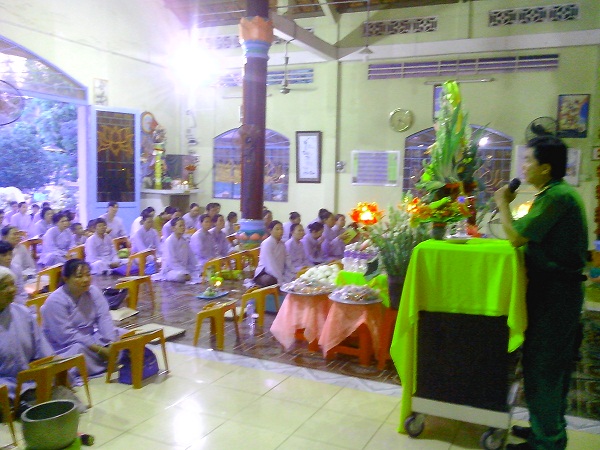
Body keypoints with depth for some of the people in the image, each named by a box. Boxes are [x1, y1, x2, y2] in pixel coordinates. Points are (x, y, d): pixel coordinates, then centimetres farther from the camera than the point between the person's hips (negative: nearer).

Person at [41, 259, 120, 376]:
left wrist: (112, 343, -28)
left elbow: (104, 318, -10)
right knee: (81, 350, -38)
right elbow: (66, 335, -25)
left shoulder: (94, 292, -3)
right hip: (65, 346, -6)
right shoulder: (56, 301, -20)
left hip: (90, 337, 6)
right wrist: (98, 349, -28)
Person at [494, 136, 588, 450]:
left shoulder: (556, 197, -19)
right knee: (555, 364, 18)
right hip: (559, 287, 10)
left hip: (554, 291, -10)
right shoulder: (560, 192, 14)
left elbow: (517, 237, -21)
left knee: (541, 364, -2)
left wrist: (502, 204, -9)